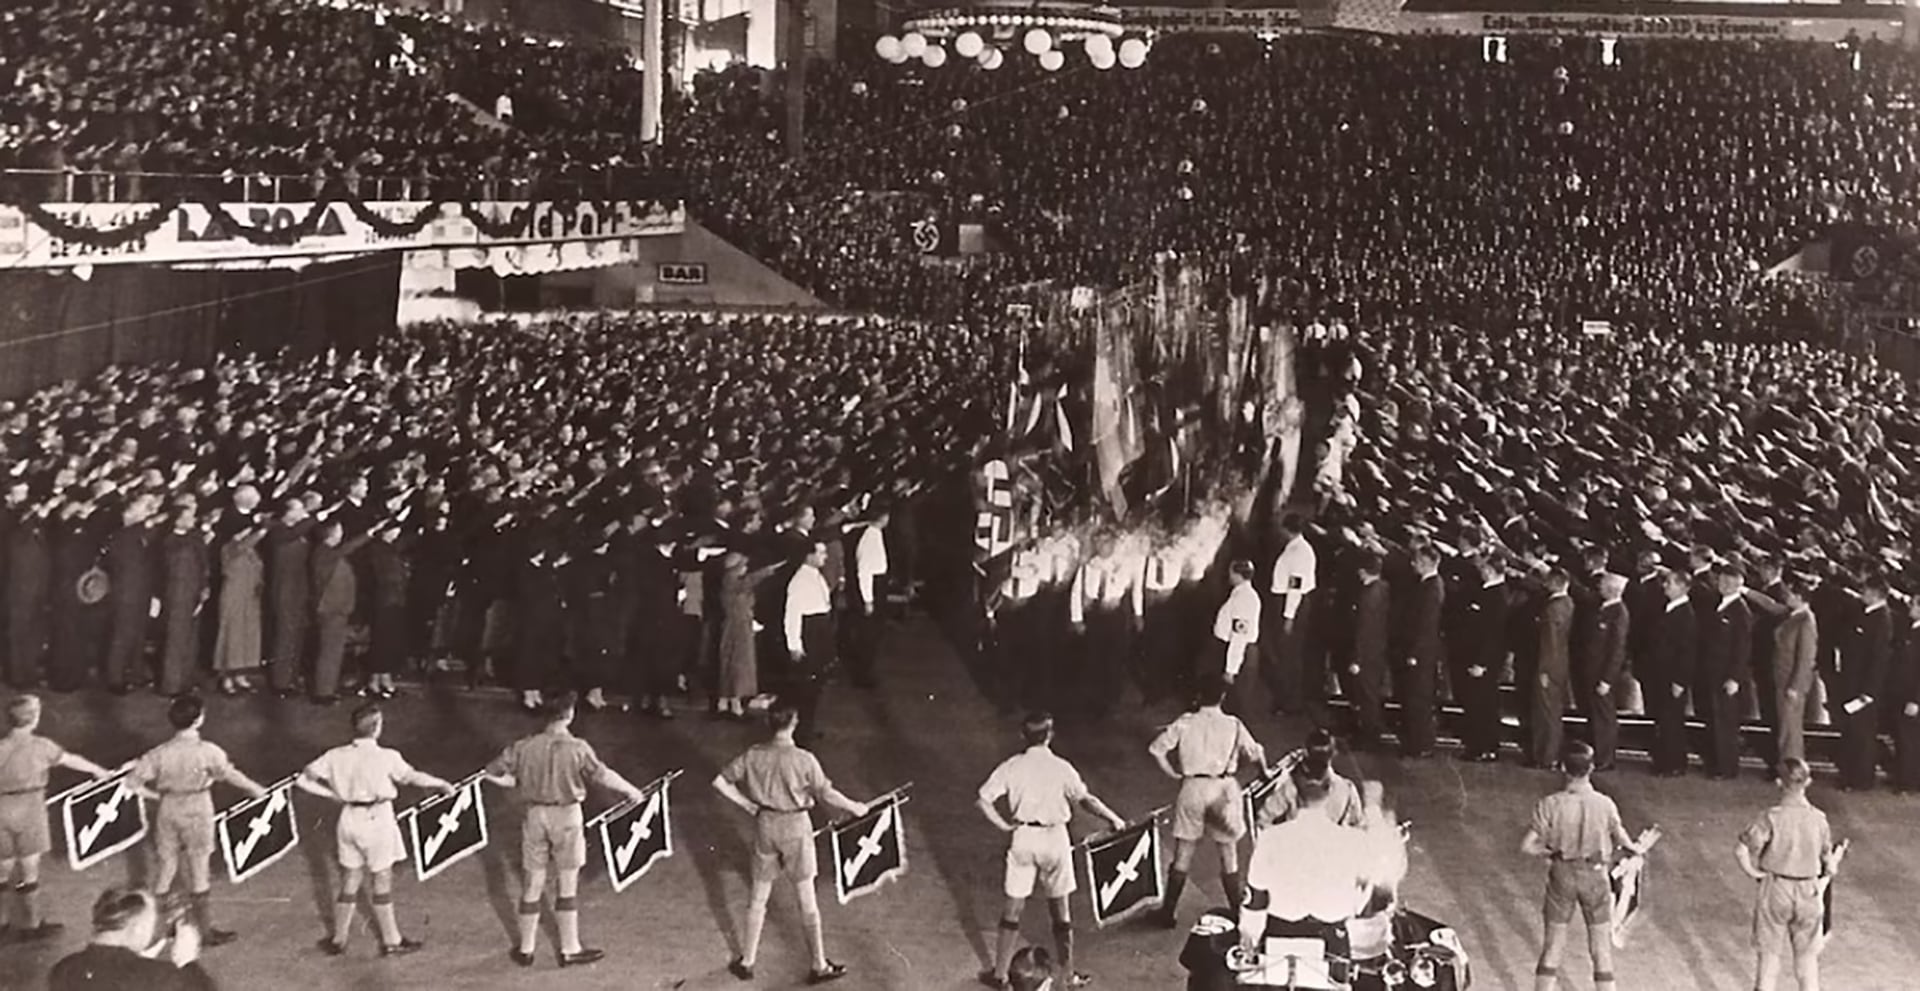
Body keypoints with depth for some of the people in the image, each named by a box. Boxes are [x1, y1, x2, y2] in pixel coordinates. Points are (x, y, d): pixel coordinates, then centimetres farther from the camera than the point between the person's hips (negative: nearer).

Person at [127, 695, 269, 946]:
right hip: (197, 813, -3)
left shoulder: (160, 753, -9)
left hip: (168, 811, 3)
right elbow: (231, 775, -7)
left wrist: (153, 795, 8)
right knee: (199, 870, 9)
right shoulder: (208, 752, -18)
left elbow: (133, 780, -9)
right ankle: (206, 930, 19)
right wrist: (256, 789, 9)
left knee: (165, 867, 17)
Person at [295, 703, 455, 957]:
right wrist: (442, 784, 7)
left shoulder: (337, 756, -5)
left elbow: (304, 779, -2)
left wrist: (334, 795, 6)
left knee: (349, 883, 17)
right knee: (382, 884, 10)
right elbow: (412, 777, -8)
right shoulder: (386, 757, -17)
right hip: (377, 821, -4)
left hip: (350, 819, 4)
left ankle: (338, 940, 27)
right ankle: (391, 941, 22)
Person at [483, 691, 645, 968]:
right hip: (567, 817, -2)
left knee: (532, 886, 14)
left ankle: (526, 949, 23)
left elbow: (491, 773, -4)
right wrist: (631, 791, 3)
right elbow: (604, 776, -12)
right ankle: (569, 950, 18)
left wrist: (517, 782, 13)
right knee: (567, 886, 10)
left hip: (535, 815, 2)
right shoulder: (578, 749, -16)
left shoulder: (525, 747, -8)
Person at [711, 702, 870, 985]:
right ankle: (819, 966, 19)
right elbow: (826, 794, -13)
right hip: (795, 828, -3)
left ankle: (746, 961, 25)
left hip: (765, 825, 3)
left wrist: (747, 804, 6)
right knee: (806, 898, 8)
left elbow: (720, 782, -3)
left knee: (758, 896, 16)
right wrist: (854, 807, 4)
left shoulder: (754, 755, -7)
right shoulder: (804, 760, -17)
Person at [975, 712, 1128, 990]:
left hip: (1022, 838, 1)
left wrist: (1003, 825, 1)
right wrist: (1113, 818, -5)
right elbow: (1085, 799, -16)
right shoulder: (1061, 768, -8)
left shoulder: (1012, 766, -3)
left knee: (1014, 908, 11)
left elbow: (983, 800, -8)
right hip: (1054, 838, -1)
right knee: (1060, 910, 12)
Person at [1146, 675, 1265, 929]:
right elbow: (1255, 754, 6)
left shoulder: (1185, 723, 1)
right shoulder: (1233, 725, 1)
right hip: (1224, 788, 0)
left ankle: (1169, 912, 13)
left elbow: (1156, 748, -3)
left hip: (1192, 787, 0)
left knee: (1183, 854, 9)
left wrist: (1173, 774, 9)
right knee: (1228, 854, 11)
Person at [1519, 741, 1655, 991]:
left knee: (1553, 945, 13)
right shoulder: (1605, 805, -17)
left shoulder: (1550, 805, -18)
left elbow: (1527, 846, -15)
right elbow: (1621, 838, 2)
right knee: (1602, 948, 13)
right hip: (1594, 876, 0)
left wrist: (1551, 851, 3)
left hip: (1562, 875, 1)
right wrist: (1637, 847, 24)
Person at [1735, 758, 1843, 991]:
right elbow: (1829, 866, 2)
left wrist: (1753, 872, -5)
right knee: (1807, 954, 15)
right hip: (1809, 893, 2)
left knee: (1768, 952, 11)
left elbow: (1741, 850, -21)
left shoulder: (1771, 818, -16)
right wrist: (1837, 858, 23)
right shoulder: (1818, 819, -7)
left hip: (1775, 889, -2)